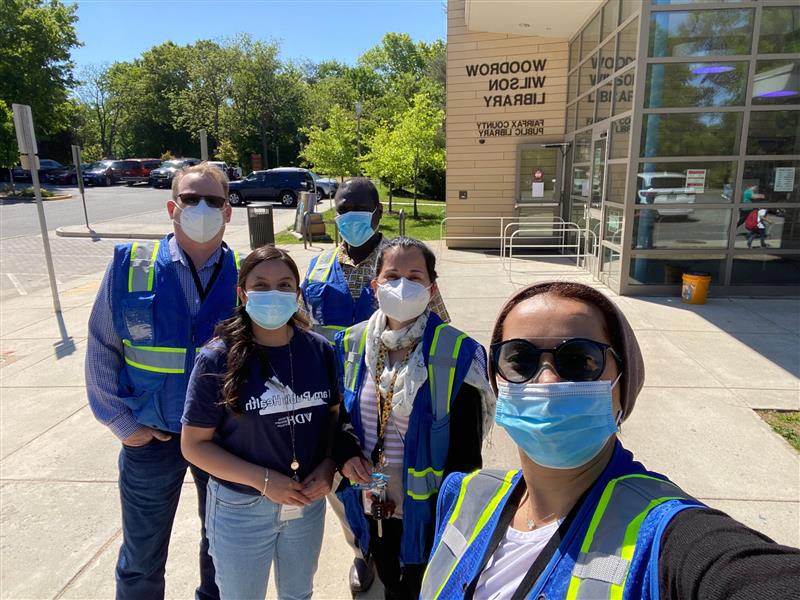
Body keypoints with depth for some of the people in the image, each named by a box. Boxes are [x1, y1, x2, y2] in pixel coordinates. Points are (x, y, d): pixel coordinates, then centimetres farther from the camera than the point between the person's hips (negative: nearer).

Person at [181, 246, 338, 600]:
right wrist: (263, 480, -21)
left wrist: (328, 465, -13)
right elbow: (194, 445, -13)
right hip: (240, 509, -3)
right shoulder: (218, 359, -18)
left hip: (309, 502, 3)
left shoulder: (319, 350, -9)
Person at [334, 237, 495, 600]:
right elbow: (338, 416, 8)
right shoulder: (351, 344, -6)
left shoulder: (457, 354, -18)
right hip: (371, 509, 4)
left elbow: (466, 451, -12)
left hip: (425, 513, -4)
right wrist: (346, 457, -9)